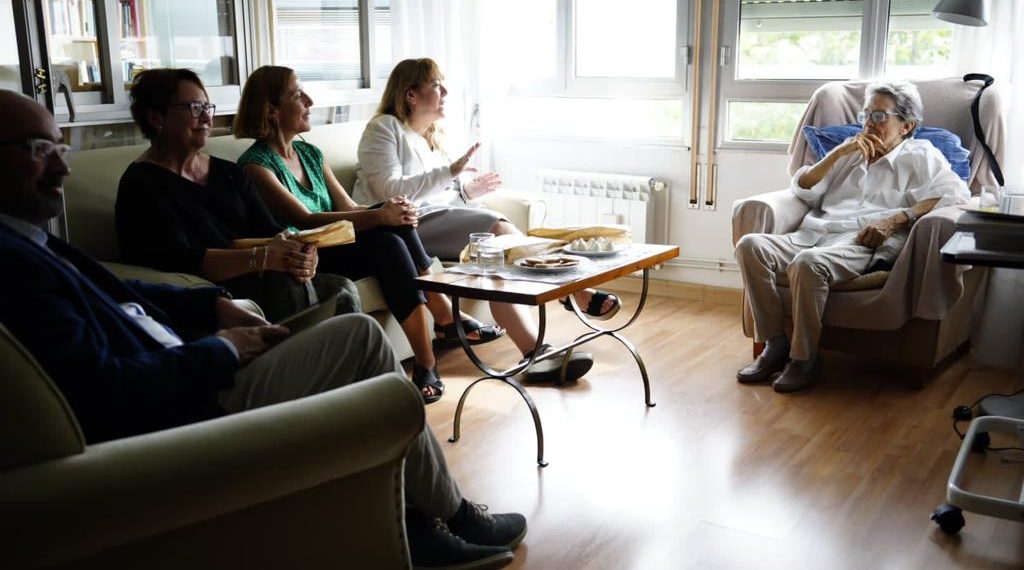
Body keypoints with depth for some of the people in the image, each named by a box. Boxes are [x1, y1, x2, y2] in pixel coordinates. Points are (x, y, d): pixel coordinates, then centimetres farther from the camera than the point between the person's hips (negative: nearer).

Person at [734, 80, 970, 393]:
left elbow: (955, 193, -2)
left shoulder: (919, 155, 18)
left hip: (862, 242, -5)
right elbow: (802, 189, 24)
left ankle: (804, 360, -23)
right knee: (750, 245, -23)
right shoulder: (850, 151, 33)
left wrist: (895, 219, -13)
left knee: (808, 262, -39)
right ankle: (775, 344, -19)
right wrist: (838, 153, 11)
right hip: (812, 235, 6)